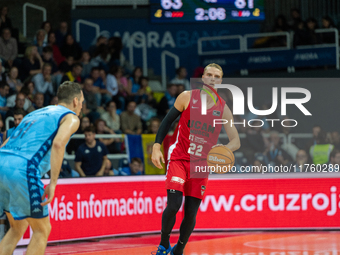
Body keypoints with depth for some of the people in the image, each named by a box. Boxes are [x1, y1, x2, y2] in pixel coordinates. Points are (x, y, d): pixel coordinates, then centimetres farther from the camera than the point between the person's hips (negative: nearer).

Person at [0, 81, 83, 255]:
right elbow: (58, 143, -13)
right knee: (42, 230, 6)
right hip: (23, 170, -7)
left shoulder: (36, 113, 31)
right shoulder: (71, 117, 8)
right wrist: (52, 184, -16)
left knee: (18, 227, 22)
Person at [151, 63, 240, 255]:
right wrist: (157, 147, -7)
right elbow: (167, 121, 3)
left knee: (191, 213, 1)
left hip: (202, 164, 2)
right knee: (174, 205, -18)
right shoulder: (188, 97, -3)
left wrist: (225, 149, -24)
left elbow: (236, 140, -1)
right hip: (178, 158, -2)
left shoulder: (223, 109, 1)